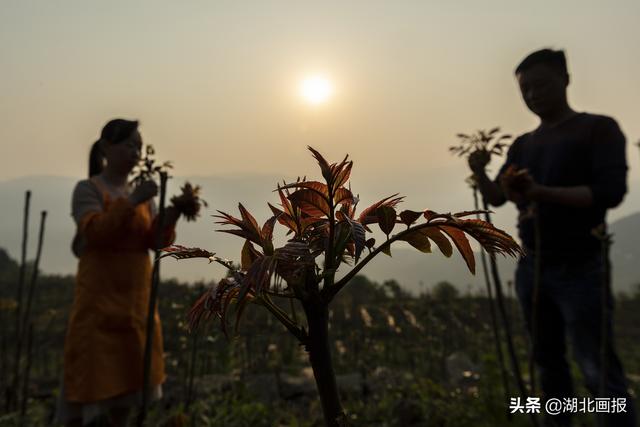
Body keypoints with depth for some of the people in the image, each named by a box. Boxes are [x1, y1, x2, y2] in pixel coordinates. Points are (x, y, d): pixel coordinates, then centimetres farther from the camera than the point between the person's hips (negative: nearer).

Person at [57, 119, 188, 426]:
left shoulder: (140, 195, 9)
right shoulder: (87, 189, -5)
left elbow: (154, 240, -1)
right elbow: (94, 232, -21)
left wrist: (172, 215, -18)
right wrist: (132, 201, -28)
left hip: (136, 298, 5)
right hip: (99, 297, -5)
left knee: (129, 370, 13)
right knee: (90, 372, 2)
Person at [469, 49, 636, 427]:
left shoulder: (598, 129, -3)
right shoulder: (523, 144, 12)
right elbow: (497, 197, 8)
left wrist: (541, 192, -27)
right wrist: (479, 171, -11)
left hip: (579, 269, -5)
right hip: (531, 269, 5)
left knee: (599, 370, -4)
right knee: (548, 362, 13)